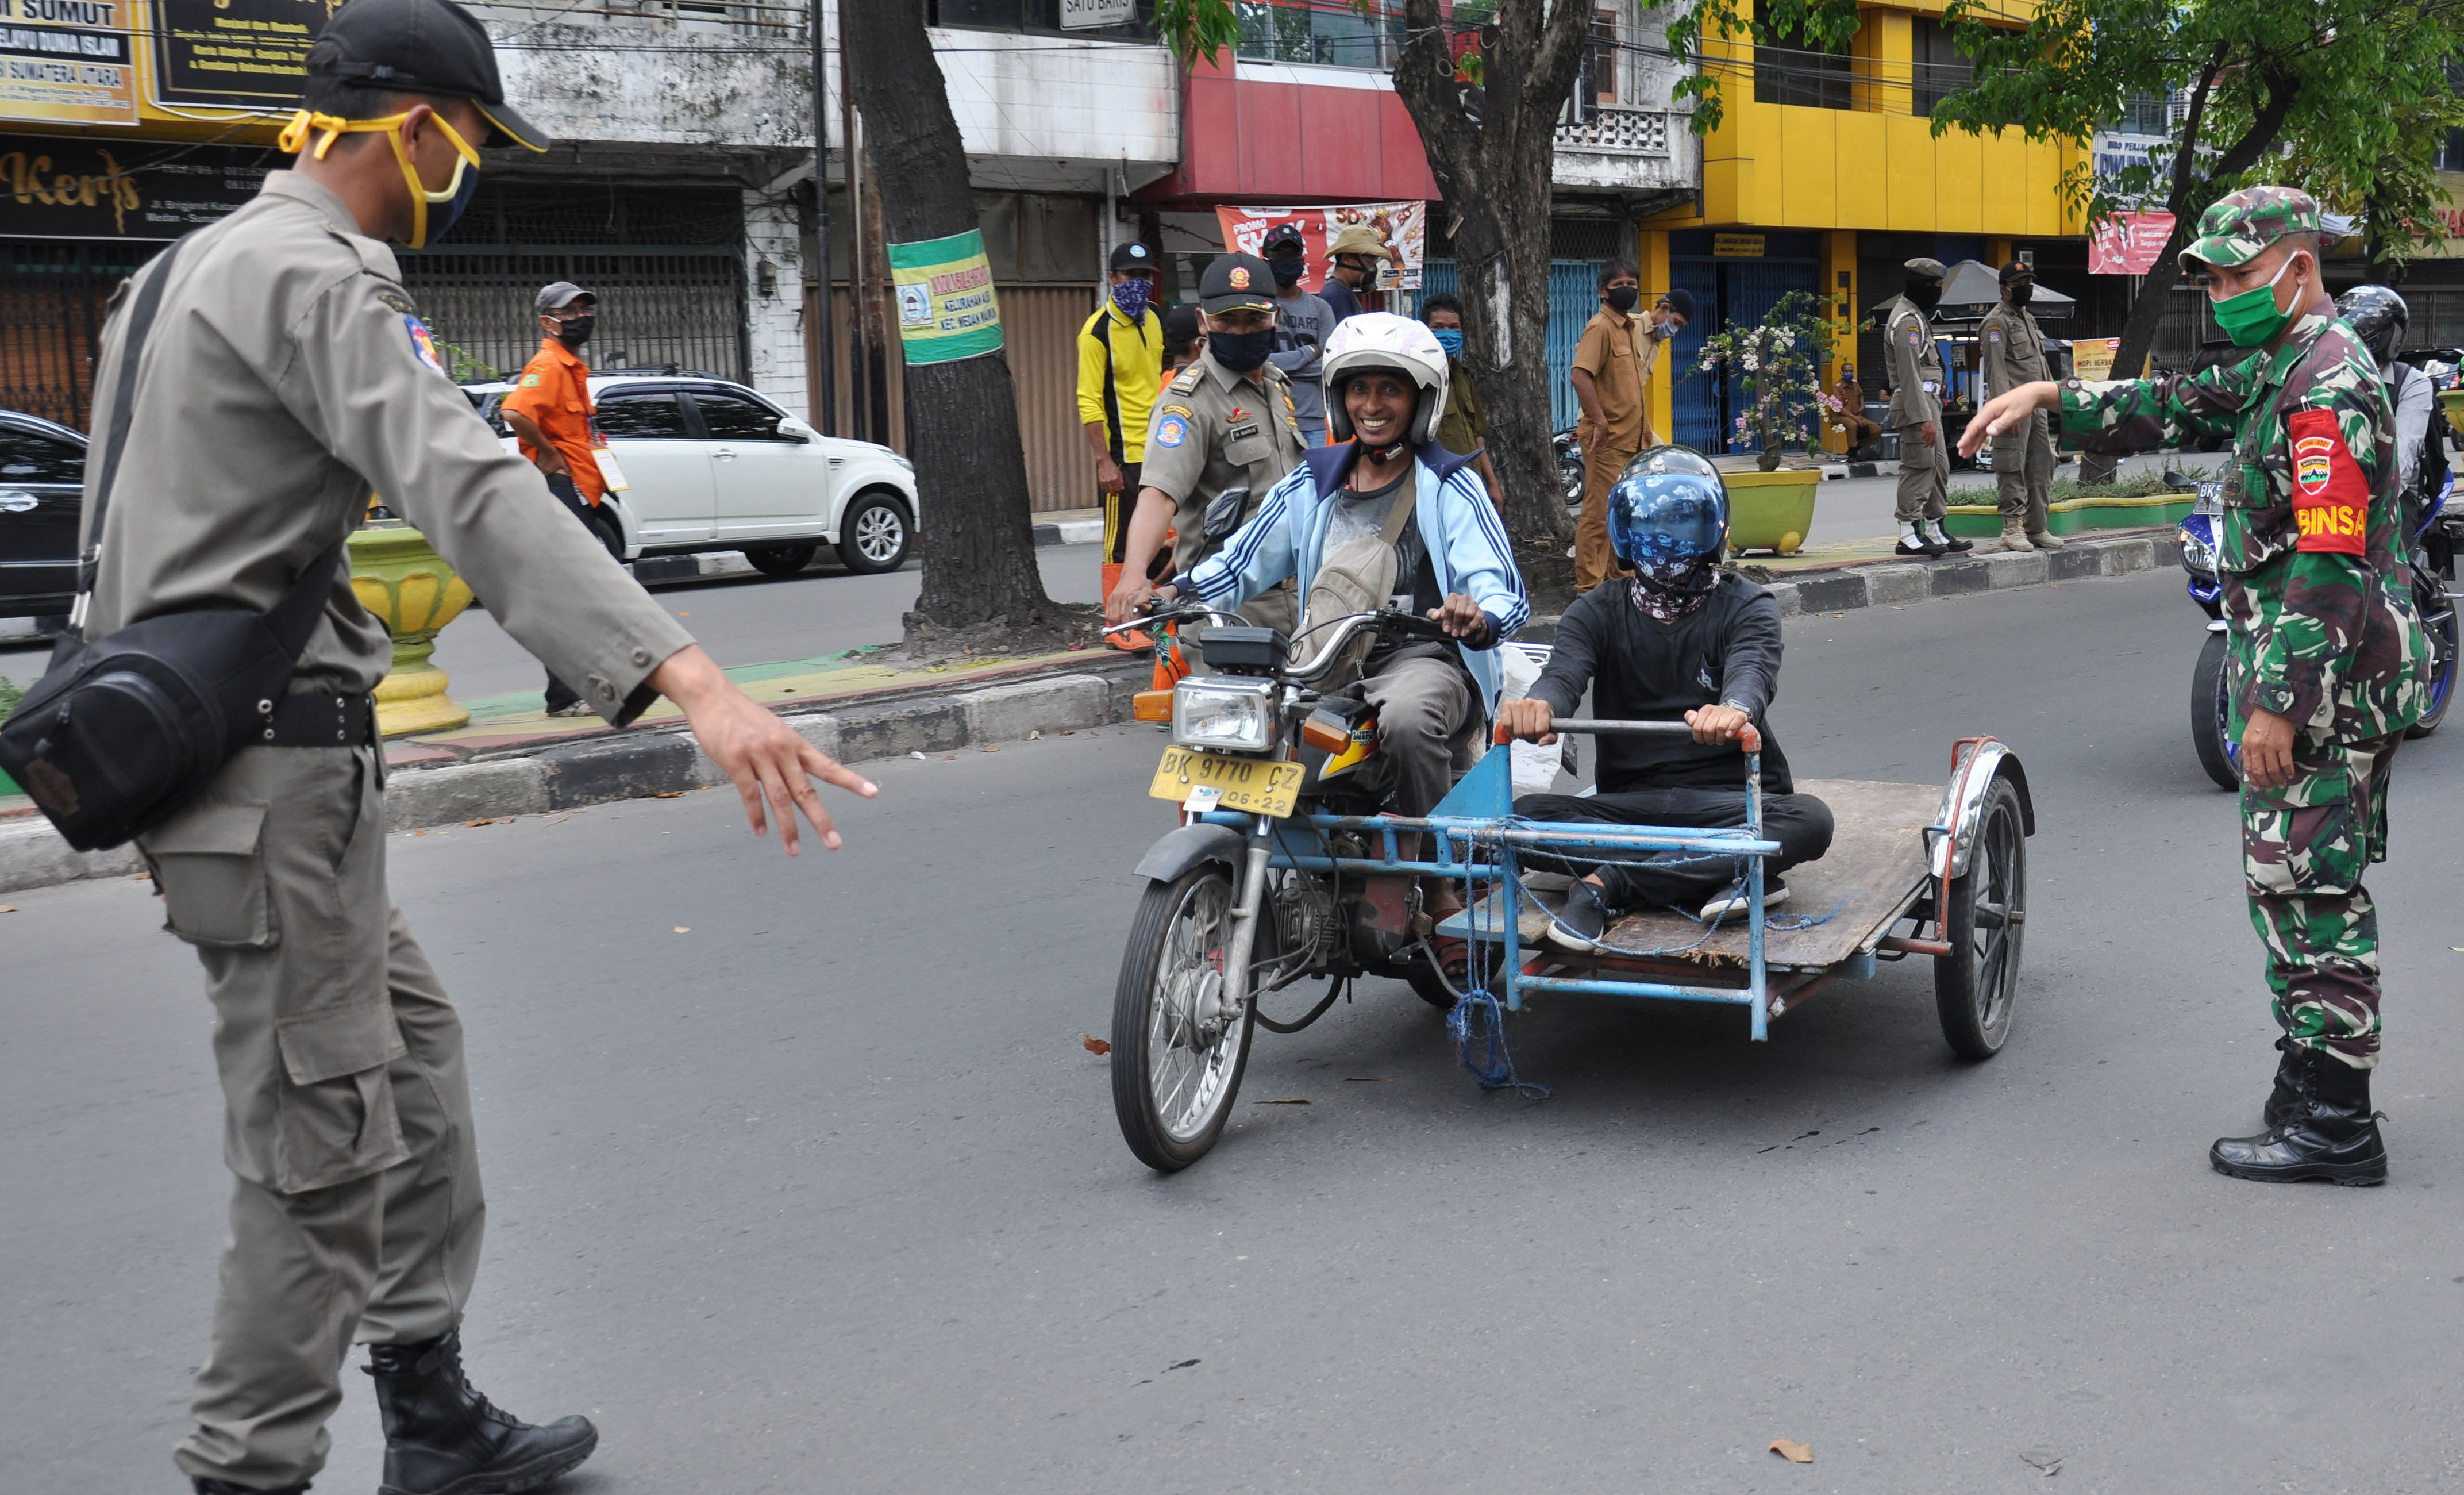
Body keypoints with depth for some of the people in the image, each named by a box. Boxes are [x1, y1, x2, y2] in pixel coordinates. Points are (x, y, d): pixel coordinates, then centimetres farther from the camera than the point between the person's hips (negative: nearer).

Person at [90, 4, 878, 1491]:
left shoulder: (198, 263, 17)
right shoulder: (316, 278, -16)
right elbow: (475, 493, -33)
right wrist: (698, 683, -43)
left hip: (188, 733, 11)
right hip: (276, 759, -11)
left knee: (413, 1049, 17)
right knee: (324, 1146, -4)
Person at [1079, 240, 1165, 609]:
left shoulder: (1153, 321, 12)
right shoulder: (1098, 330, -10)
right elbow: (1089, 403, -14)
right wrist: (1104, 461, -20)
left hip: (1159, 453, 7)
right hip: (1123, 457, -7)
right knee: (1121, 548, -4)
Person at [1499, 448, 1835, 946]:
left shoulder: (1746, 605, 3)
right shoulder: (1598, 612, 9)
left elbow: (1753, 669, -20)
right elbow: (1564, 672, -12)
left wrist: (1735, 708, -47)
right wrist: (1537, 705, -40)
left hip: (1729, 800, -1)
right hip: (1630, 803, 1)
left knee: (1809, 820, -33)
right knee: (1526, 815, -25)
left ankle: (1608, 884, -28)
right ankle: (1719, 872, -28)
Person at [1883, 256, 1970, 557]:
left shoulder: (1916, 316, 21)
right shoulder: (1907, 320, -14)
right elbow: (1910, 374, -21)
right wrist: (1924, 418, -25)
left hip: (1928, 401, 11)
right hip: (1916, 404, -11)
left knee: (1939, 467, 12)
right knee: (1918, 468, -10)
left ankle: (1936, 532, 18)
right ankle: (1908, 535, -8)